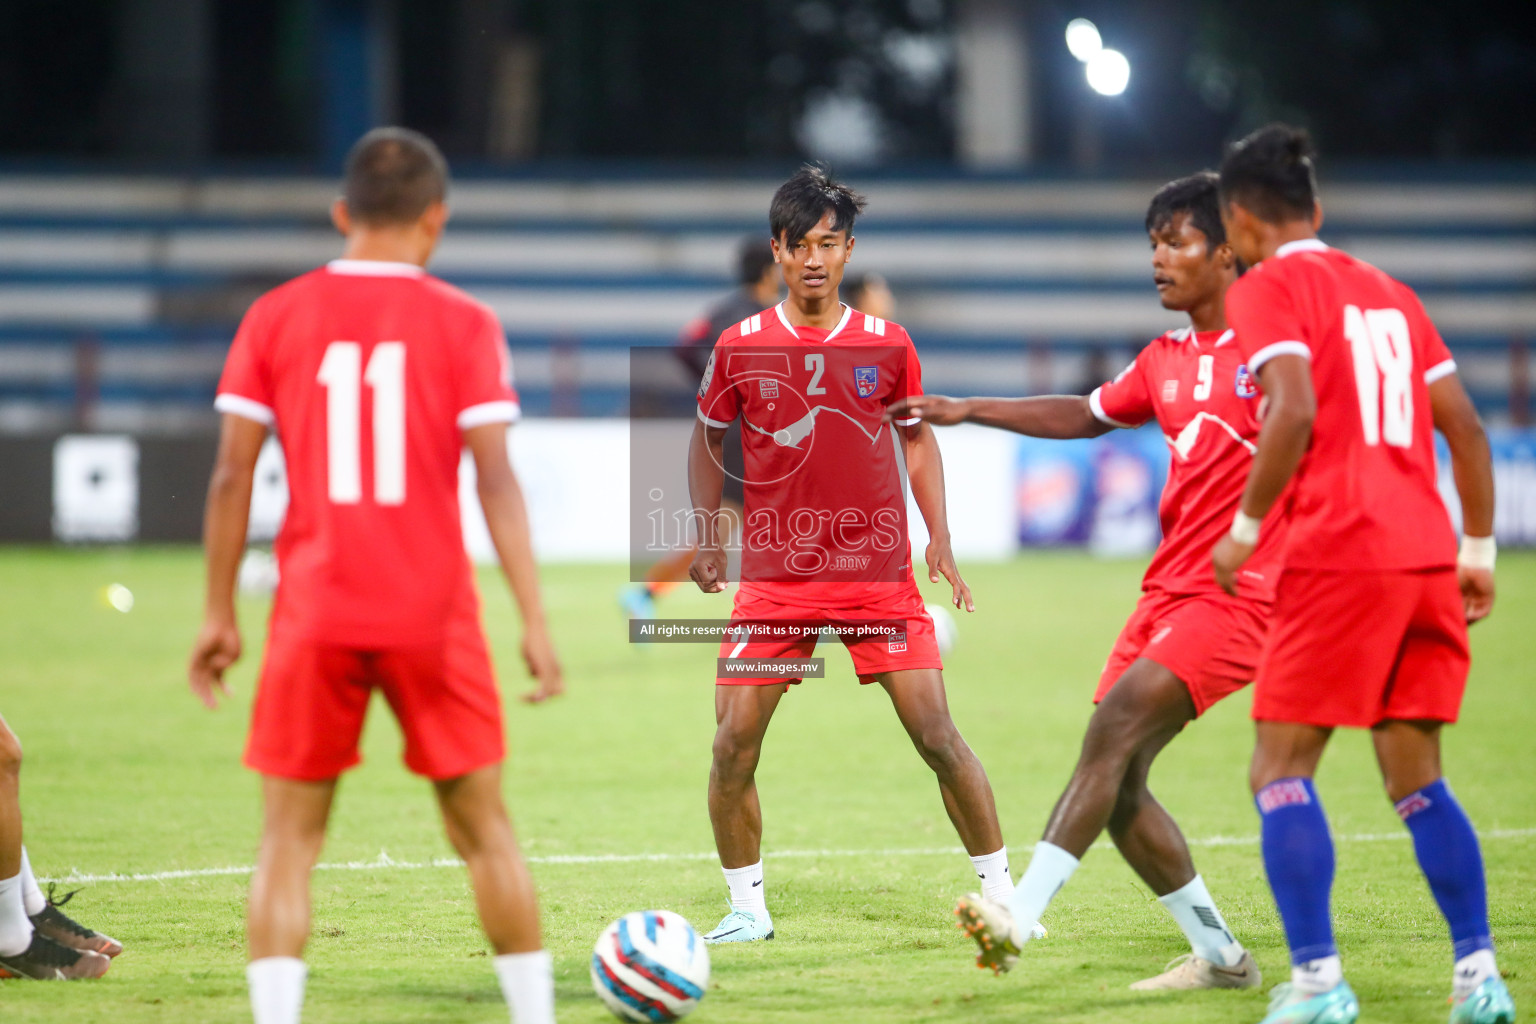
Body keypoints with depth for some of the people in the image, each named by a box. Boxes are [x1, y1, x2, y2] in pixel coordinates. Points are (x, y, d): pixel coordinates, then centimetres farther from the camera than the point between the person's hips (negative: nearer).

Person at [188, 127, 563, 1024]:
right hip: (433, 615, 0)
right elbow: (496, 479, -7)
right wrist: (536, 622, -6)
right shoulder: (464, 325, -1)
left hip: (315, 617, 1)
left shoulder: (275, 319, 3)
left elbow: (232, 477, 1)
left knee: (290, 838, 5)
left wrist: (219, 614, 9)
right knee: (483, 826, 11)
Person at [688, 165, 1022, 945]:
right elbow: (708, 438, 14)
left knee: (937, 738, -5)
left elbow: (917, 436, 14)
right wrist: (707, 534, 5)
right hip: (773, 578, 0)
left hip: (880, 573, 0)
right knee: (733, 746, -5)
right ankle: (747, 906, 11)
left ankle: (1001, 892, 7)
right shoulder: (740, 347, 0)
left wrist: (939, 538, 4)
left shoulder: (887, 345, 1)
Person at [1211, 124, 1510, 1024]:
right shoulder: (1389, 291, 20)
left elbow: (1295, 413, -17)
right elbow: (1465, 426, 16)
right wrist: (1477, 552, 20)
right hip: (1425, 558, 7)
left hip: (1338, 555, -7)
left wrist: (1246, 529, -7)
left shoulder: (1268, 289, -1)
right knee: (1417, 780, 12)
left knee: (1281, 772, 0)